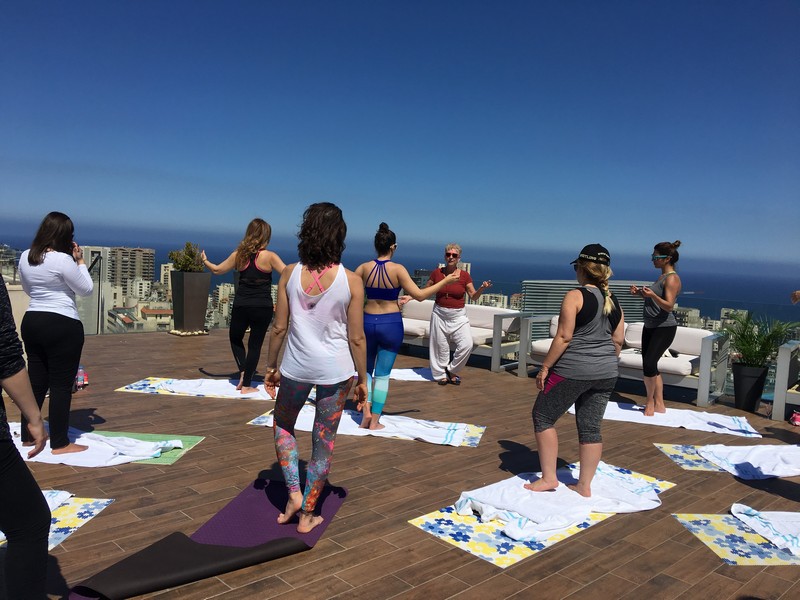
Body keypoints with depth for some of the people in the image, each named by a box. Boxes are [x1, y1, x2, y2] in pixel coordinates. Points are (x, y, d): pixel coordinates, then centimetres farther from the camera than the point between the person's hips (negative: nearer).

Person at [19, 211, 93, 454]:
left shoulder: (25, 257, 7)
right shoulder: (63, 260, -16)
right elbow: (87, 289, -7)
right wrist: (80, 261, 2)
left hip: (31, 322, 8)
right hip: (62, 326, -8)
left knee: (36, 380, 16)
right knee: (61, 384, -1)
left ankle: (28, 436, 26)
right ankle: (60, 443, 5)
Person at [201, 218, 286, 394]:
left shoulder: (238, 255, 1)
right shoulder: (269, 256, -10)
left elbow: (217, 270, 13)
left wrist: (205, 261, 32)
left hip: (241, 306, 2)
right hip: (263, 308, -2)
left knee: (235, 338, 26)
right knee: (255, 345, 9)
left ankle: (243, 371, 11)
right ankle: (246, 385, 14)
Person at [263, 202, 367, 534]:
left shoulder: (290, 273, -8)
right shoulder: (351, 281, -11)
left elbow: (279, 327, -3)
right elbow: (357, 338, -7)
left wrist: (271, 366, 11)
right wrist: (362, 379, 4)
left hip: (296, 366, 1)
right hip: (334, 370, -1)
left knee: (283, 426, 28)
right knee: (324, 442, 13)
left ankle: (294, 494, 20)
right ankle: (307, 514, 25)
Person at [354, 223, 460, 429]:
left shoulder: (364, 268, -5)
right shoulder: (398, 269, -12)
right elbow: (419, 295, -13)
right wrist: (445, 281, -5)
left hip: (368, 322, 2)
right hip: (391, 324, -2)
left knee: (367, 370, 22)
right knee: (383, 374, 10)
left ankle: (367, 410, 7)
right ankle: (375, 420, 15)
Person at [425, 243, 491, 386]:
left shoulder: (464, 275, -4)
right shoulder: (437, 273, -1)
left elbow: (473, 297, -1)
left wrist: (482, 288, -19)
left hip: (458, 316, 0)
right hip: (440, 315, 0)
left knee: (467, 344, -14)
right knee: (441, 347, 4)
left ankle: (451, 371, 8)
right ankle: (441, 374, 26)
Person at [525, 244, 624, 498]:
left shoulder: (575, 296, -12)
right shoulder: (614, 301, 9)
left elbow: (564, 337, -16)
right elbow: (618, 341, 13)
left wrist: (545, 366, -9)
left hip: (572, 370, -7)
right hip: (606, 373, 7)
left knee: (543, 417, 8)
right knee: (590, 427, 13)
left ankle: (548, 478, 10)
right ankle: (584, 485, 19)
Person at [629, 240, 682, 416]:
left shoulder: (672, 279, -14)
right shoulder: (662, 277, 15)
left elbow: (668, 306, -21)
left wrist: (652, 295, -36)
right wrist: (640, 292, 9)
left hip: (664, 328, -10)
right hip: (650, 326, 10)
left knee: (649, 363, -14)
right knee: (650, 365, 10)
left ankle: (650, 402, 4)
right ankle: (659, 404, 18)